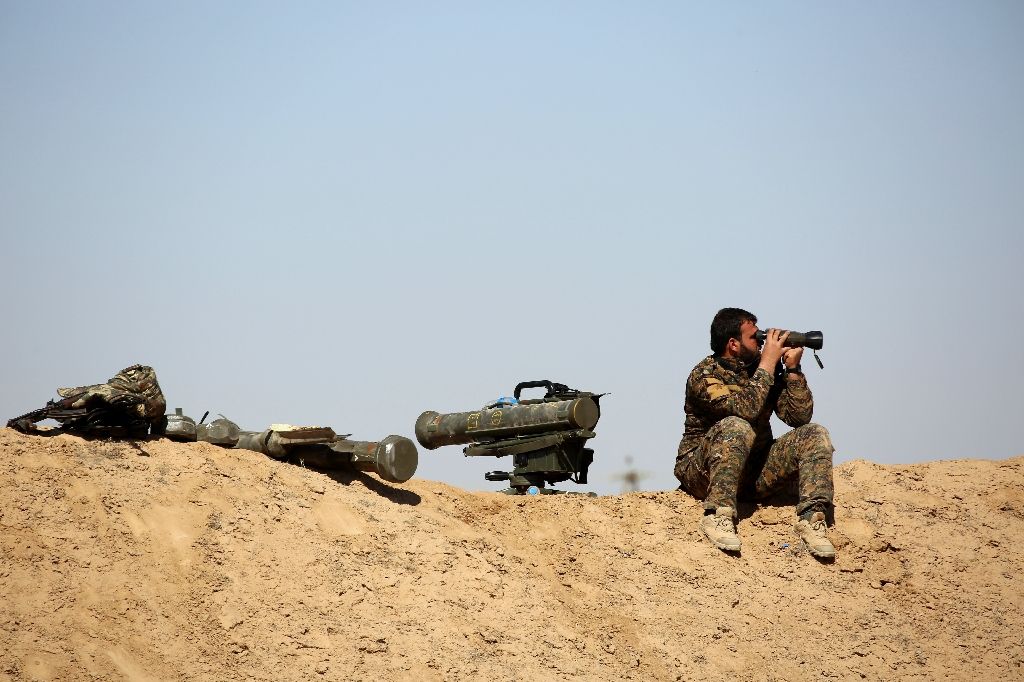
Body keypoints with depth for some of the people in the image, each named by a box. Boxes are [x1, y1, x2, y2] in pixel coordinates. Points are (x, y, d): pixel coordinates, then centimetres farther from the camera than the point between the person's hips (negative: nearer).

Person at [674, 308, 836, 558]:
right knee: (737, 427, -36)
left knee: (815, 435, -11)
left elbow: (799, 417, 1)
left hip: (755, 473, 6)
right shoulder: (703, 376, -13)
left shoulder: (761, 368, 6)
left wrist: (792, 369, -9)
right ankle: (718, 516, -37)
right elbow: (746, 409, -29)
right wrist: (768, 363, -21)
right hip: (703, 470, -6)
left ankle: (811, 518, -24)